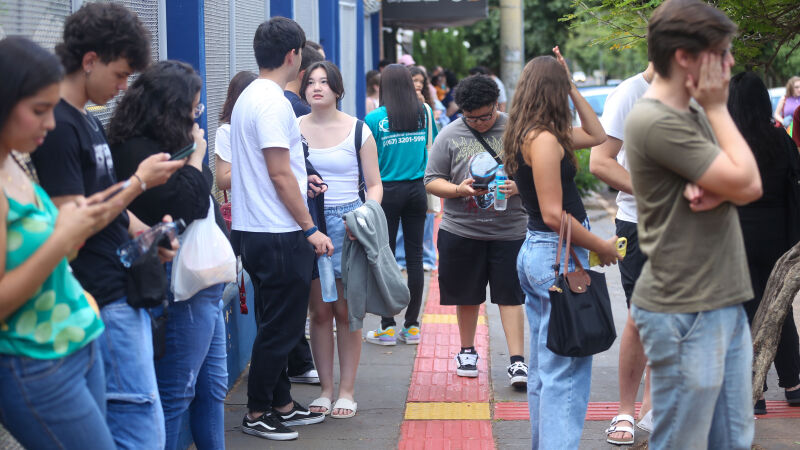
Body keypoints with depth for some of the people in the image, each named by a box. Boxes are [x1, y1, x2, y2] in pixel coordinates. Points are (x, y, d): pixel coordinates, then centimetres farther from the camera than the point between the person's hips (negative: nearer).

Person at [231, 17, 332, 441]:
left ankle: (281, 404, 25)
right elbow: (280, 175, -19)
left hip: (257, 232, 10)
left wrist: (302, 178, 32)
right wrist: (310, 229, -15)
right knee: (280, 329, -1)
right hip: (279, 235, -10)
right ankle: (257, 413, 6)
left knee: (277, 326, 17)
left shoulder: (248, 96, 14)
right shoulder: (272, 101, -17)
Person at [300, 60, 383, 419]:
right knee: (319, 311, 4)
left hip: (347, 221, -1)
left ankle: (347, 391, 9)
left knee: (346, 311, 0)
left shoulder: (357, 130, 3)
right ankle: (326, 389, 13)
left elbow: (374, 185, 5)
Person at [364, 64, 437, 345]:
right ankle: (412, 326, 13)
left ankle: (387, 328, 5)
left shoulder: (375, 119, -10)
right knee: (414, 256, 8)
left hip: (388, 192, -3)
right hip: (417, 190, 3)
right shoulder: (425, 113, 0)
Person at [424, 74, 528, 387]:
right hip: (461, 230, 1)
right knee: (467, 295, 12)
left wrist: (519, 187, -16)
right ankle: (467, 351, 30)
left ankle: (517, 361, -1)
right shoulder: (450, 135, 2)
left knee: (510, 295, -3)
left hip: (509, 229, -1)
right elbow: (431, 181, 3)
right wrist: (458, 190, -15)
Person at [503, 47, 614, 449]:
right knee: (566, 369, -9)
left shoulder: (529, 136, 11)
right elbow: (553, 214, -21)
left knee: (544, 368, 16)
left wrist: (573, 87, 18)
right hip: (557, 254, -10)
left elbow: (596, 135, 23)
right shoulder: (545, 139, -17)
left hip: (535, 251, 10)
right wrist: (602, 247, -12)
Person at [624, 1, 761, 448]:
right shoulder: (656, 122, -17)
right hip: (685, 313, -9)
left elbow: (752, 187, 8)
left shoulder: (695, 114, 13)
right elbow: (745, 182, -15)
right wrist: (719, 108, -4)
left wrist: (718, 190, -14)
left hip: (725, 305, 9)